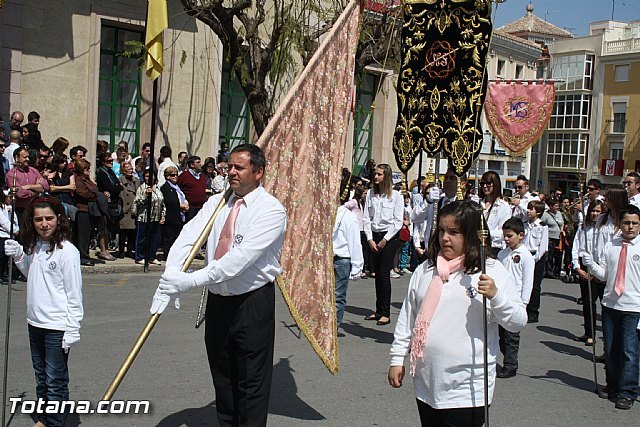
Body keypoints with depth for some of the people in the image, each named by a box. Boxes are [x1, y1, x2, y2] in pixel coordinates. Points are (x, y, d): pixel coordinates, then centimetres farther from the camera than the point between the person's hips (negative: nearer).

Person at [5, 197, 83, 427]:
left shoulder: (67, 251, -17)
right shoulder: (34, 246, 6)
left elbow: (74, 294, -16)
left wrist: (73, 330, -17)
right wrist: (18, 255, 7)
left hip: (57, 327, -8)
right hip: (35, 323, 8)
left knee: (56, 381, 2)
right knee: (41, 378, 21)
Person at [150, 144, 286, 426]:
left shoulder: (271, 210, -13)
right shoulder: (216, 203, 6)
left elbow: (243, 255, -25)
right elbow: (188, 237, -8)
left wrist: (192, 280, -30)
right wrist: (170, 277, -26)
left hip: (253, 302, -6)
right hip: (217, 300, 6)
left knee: (252, 382, 2)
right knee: (222, 378, 19)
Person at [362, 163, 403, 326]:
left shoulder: (396, 195, -5)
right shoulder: (370, 193, 5)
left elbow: (398, 221, -6)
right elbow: (366, 217, 5)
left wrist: (385, 240, -10)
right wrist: (370, 239, -3)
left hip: (390, 236, -4)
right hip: (374, 236, 4)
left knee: (384, 273, -9)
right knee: (377, 274, 7)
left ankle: (386, 313, -4)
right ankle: (378, 310, 15)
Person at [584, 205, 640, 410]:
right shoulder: (610, 246, 5)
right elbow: (603, 274, 8)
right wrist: (590, 264, -11)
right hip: (610, 304, 4)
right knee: (610, 349, 13)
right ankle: (612, 386, 29)